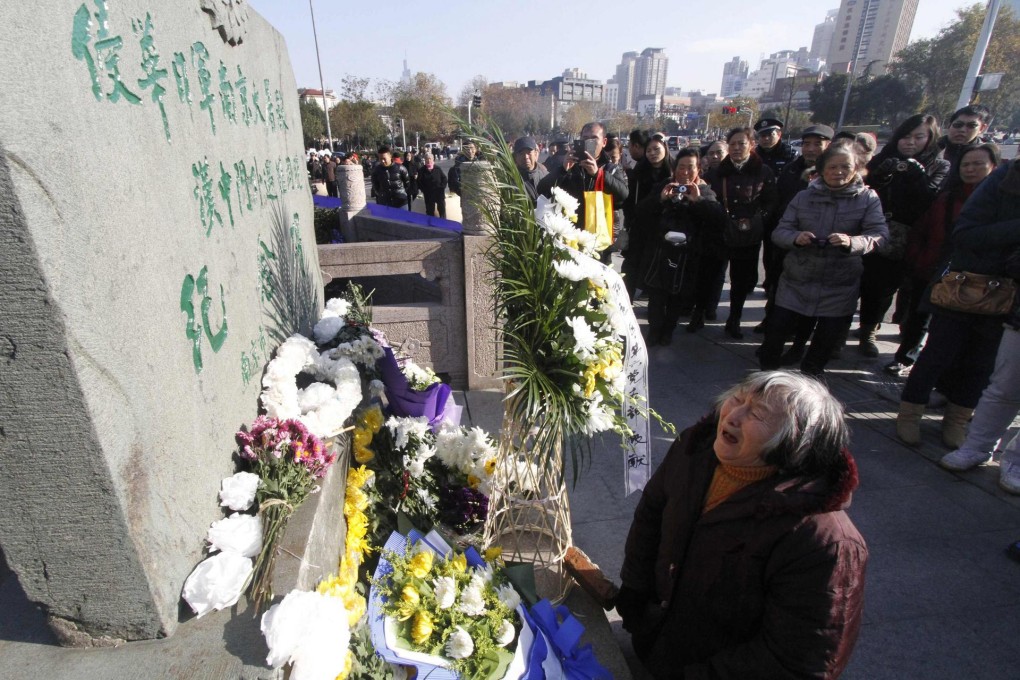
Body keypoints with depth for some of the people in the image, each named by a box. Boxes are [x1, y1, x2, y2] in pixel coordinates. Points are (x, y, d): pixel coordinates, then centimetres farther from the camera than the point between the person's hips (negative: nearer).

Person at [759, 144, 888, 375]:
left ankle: (810, 374, 33)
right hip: (797, 280, 0)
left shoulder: (868, 198, 1)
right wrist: (796, 237, -23)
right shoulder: (804, 197, 5)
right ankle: (766, 368, 22)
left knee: (828, 338, 10)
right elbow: (779, 232, 0)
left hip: (840, 286, 0)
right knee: (777, 327, -1)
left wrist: (852, 242, -31)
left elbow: (879, 235, -10)